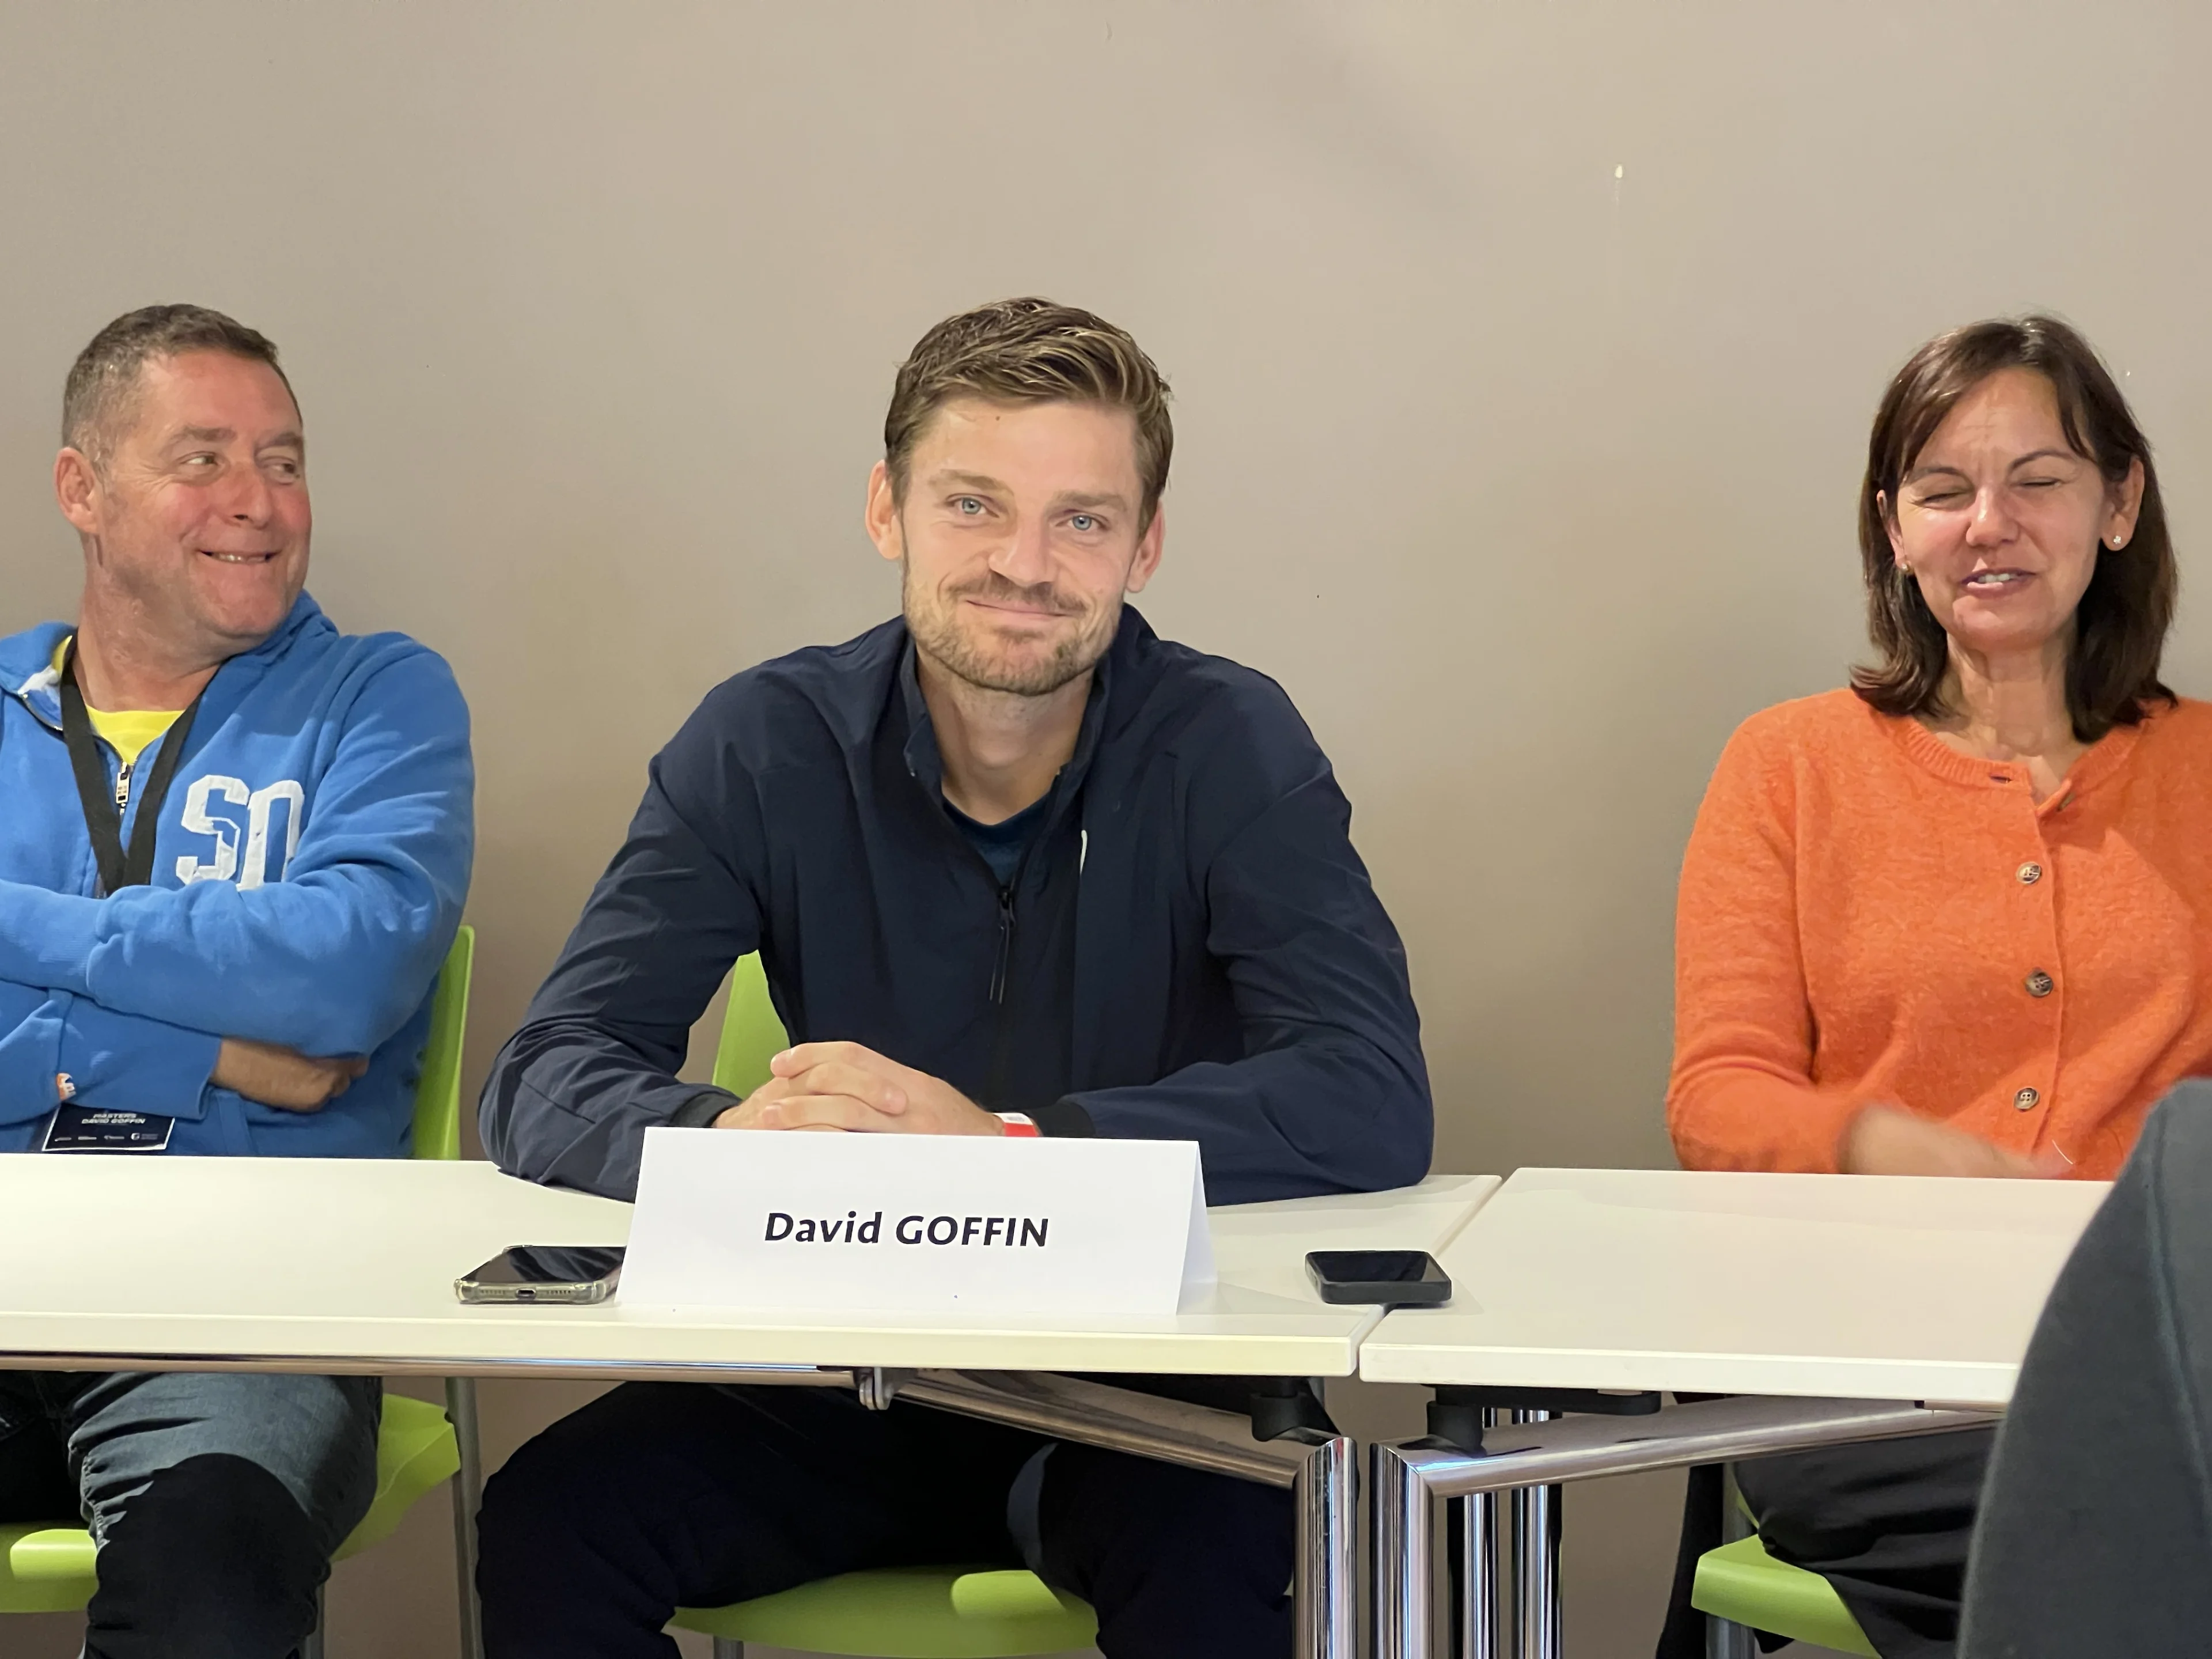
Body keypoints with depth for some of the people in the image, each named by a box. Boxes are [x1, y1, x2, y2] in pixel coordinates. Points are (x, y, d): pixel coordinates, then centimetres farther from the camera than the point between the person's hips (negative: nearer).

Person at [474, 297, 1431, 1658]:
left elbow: (1375, 1104, -20)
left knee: (1210, 1545, -33)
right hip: (842, 1369, 2)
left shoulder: (1229, 748, -8)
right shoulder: (768, 745, -3)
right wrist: (721, 1140, -31)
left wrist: (1005, 1140, -32)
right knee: (551, 1524, -22)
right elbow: (544, 1082, -8)